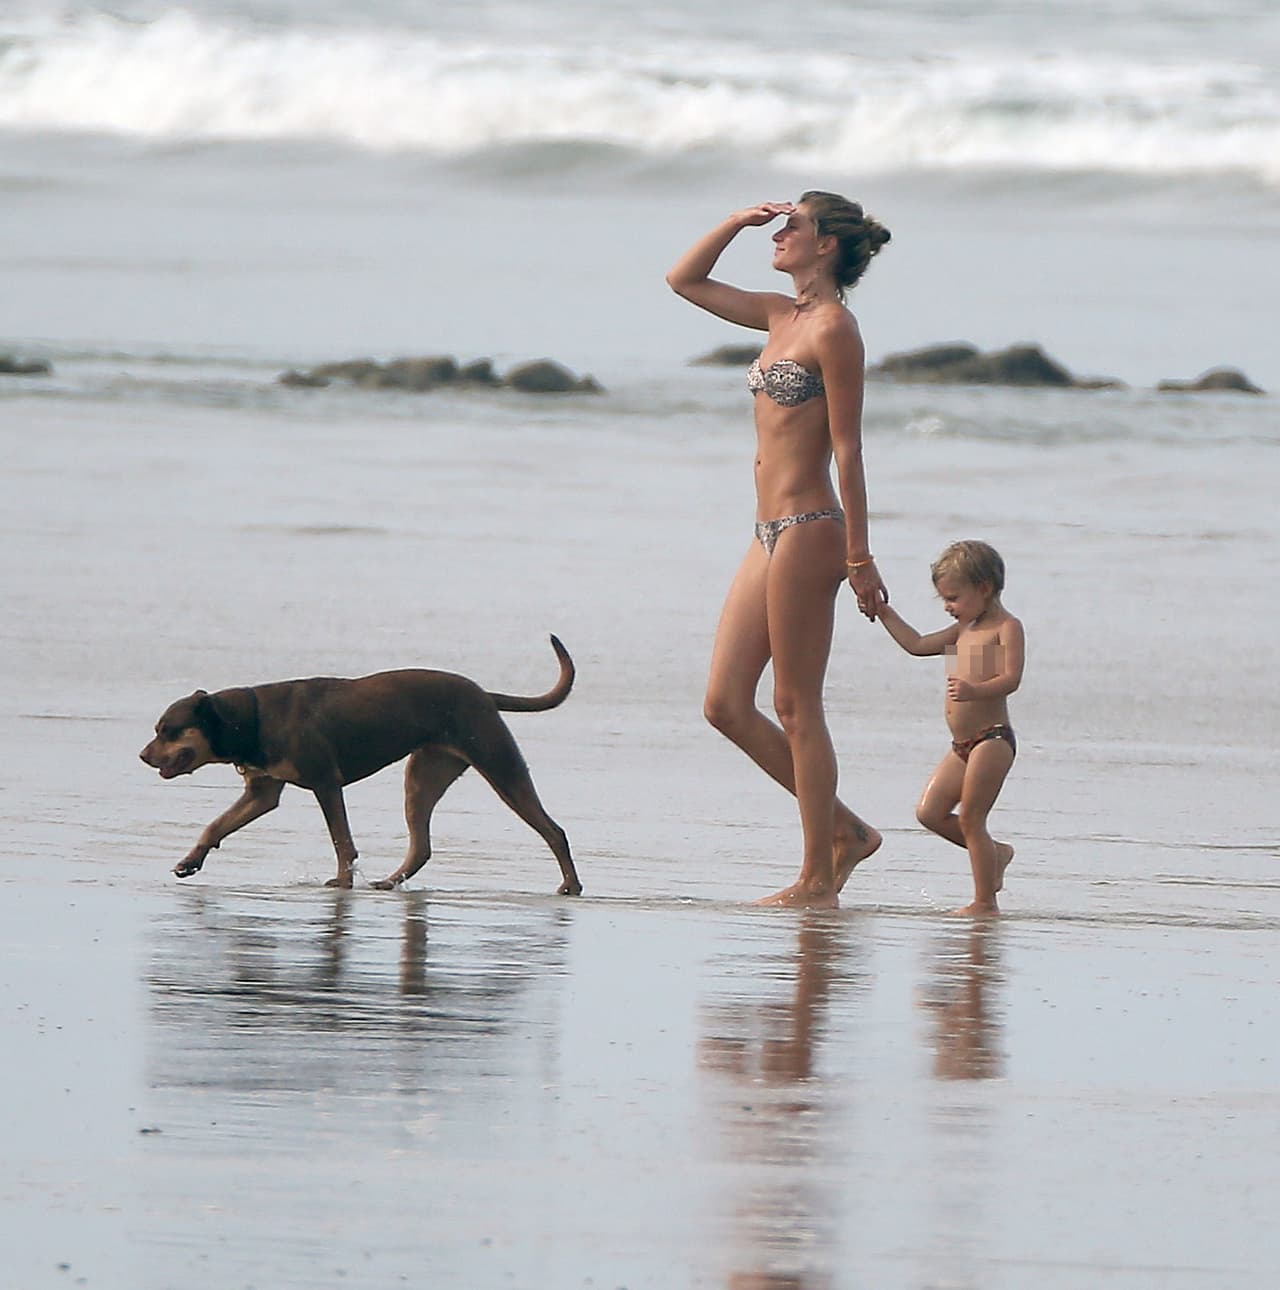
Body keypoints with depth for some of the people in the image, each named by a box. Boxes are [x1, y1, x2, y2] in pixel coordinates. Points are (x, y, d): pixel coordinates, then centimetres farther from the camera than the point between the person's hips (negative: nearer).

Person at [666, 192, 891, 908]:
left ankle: (819, 879, 2)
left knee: (796, 707, -4)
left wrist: (860, 557, -15)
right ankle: (846, 829, 15)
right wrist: (739, 221, 13)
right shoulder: (782, 315, 14)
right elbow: (685, 281, 27)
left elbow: (847, 448, -14)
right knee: (726, 704, 7)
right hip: (771, 533, 9)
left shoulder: (834, 328, -11)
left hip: (808, 528, -9)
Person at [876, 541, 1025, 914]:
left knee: (970, 818, -10)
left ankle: (986, 903, -5)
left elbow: (1011, 678, -20)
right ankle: (995, 852, 22)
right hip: (962, 745, 9)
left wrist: (976, 690, -37)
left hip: (992, 738, -9)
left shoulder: (1006, 627, -7)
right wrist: (884, 612, 25)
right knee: (930, 812, 5)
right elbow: (918, 645, 29)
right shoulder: (965, 629, 20)